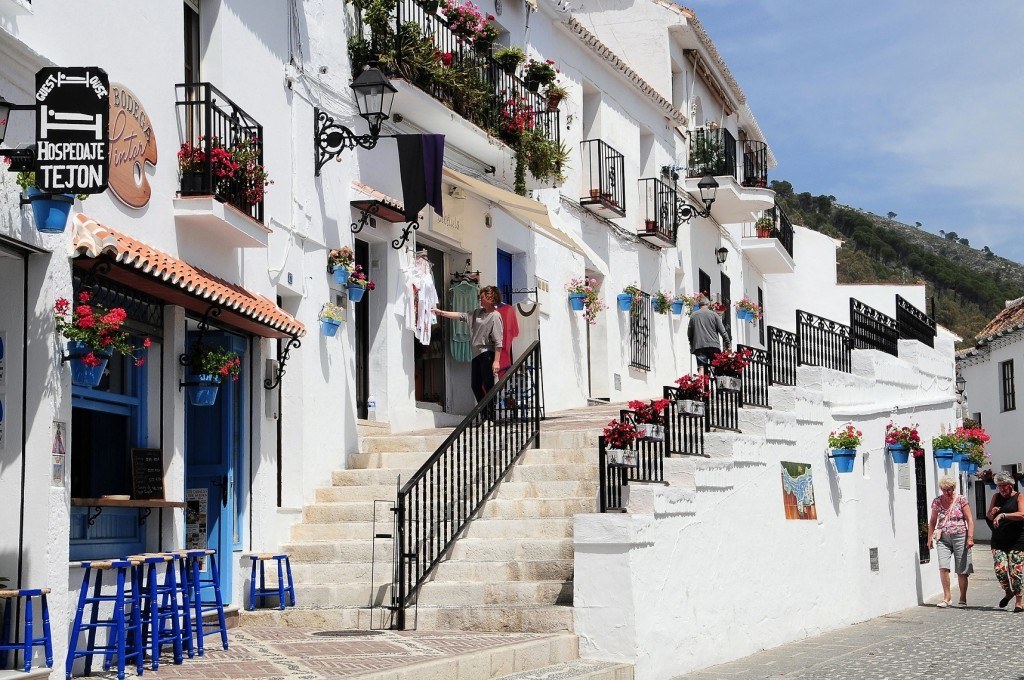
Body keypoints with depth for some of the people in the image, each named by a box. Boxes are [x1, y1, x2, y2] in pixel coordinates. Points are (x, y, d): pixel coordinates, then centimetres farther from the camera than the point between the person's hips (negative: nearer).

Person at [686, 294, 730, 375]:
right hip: (713, 345, 0)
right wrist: (728, 344, 8)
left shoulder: (693, 316, 6)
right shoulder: (713, 314, 3)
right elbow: (723, 331, 2)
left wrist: (692, 345, 26)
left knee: (701, 367, -7)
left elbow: (689, 334, 12)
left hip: (699, 345, 0)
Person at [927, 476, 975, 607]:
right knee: (943, 567, -14)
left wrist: (970, 537, -10)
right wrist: (930, 537, 11)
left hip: (960, 537, -2)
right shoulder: (937, 501, 7)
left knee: (961, 571, 1)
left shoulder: (961, 500, -1)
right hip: (943, 538, 2)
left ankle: (963, 599, 11)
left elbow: (970, 520, -2)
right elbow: (932, 521, 17)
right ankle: (946, 596, -3)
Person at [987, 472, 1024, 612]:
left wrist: (1003, 515, -25)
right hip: (998, 541, 4)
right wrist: (992, 513, -5)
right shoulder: (996, 497, 14)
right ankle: (1008, 592, 16)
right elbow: (989, 517, 19)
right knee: (1000, 568, -10)